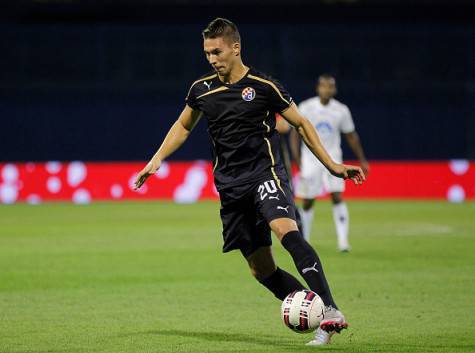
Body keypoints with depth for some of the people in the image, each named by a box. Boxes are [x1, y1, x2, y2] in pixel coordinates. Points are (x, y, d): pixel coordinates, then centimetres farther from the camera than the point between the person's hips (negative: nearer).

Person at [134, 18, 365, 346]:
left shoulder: (263, 86, -4)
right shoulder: (202, 89, 8)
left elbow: (301, 123, 5)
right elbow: (183, 126, 26)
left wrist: (331, 165, 1)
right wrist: (157, 159, 14)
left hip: (265, 173, -5)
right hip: (231, 188, 5)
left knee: (285, 229, -33)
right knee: (262, 270, -1)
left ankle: (331, 312, -36)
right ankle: (314, 317, 9)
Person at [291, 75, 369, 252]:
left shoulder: (341, 110, -1)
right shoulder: (305, 108, -6)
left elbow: (351, 136, 10)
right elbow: (295, 134, -3)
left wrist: (362, 161, 11)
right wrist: (298, 160, -12)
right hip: (310, 159, 0)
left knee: (337, 196, -16)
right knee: (307, 202, 4)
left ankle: (343, 241, -18)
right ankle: (304, 241, 20)